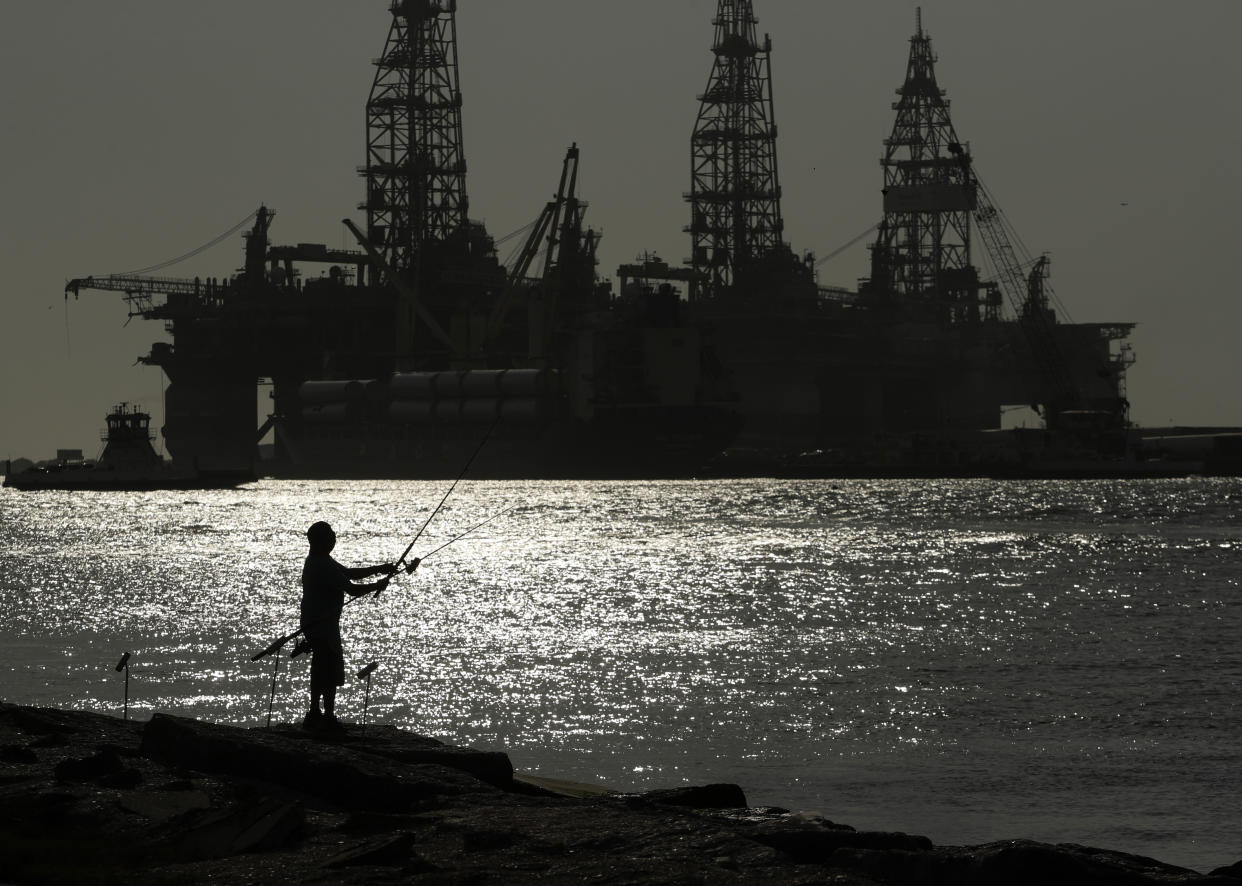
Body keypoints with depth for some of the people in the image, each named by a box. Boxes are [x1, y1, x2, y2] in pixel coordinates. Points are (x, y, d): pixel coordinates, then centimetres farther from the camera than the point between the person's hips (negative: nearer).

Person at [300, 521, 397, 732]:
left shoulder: (316, 561, 12)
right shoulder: (324, 566, -21)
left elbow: (348, 573, 20)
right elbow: (352, 589, -21)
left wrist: (378, 569, 14)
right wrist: (378, 586, -6)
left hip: (313, 624, 11)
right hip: (323, 625, -11)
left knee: (320, 668, 17)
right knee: (331, 669, -6)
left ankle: (314, 715, 23)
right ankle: (328, 717, -4)